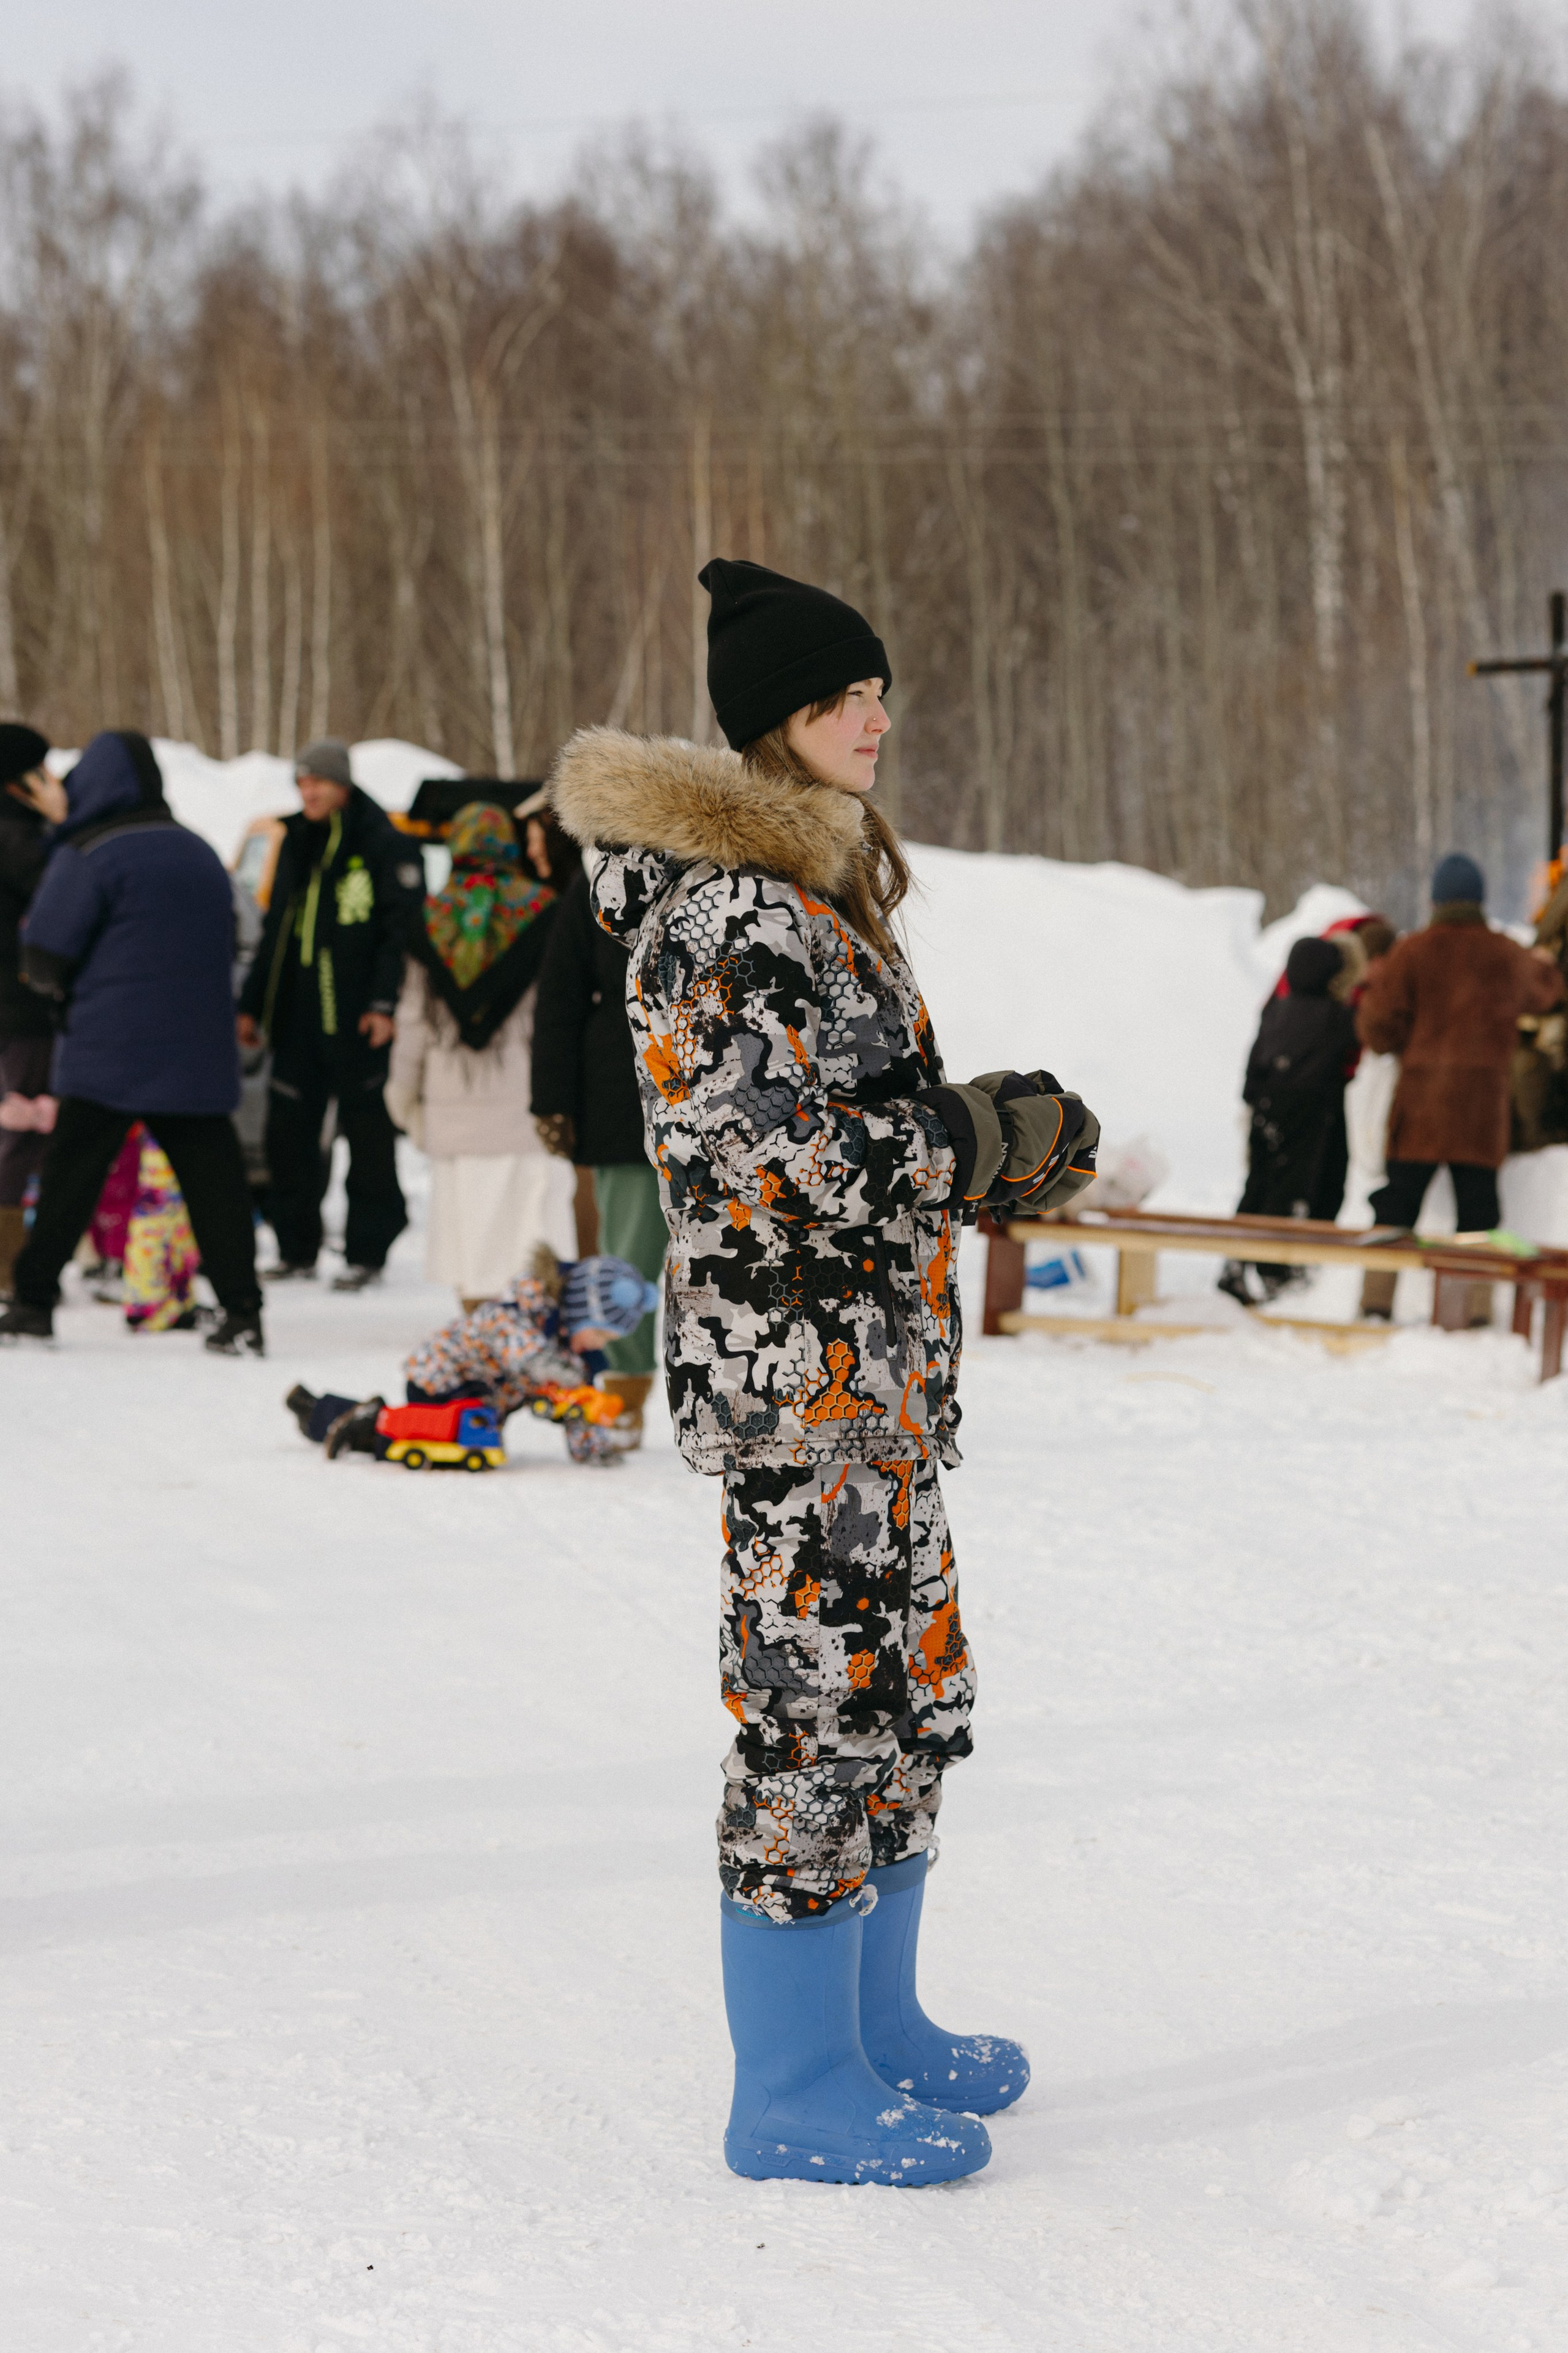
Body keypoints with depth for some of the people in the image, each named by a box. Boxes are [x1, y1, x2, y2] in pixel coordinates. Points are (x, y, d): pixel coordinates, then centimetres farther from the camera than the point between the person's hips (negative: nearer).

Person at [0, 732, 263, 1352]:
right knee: (212, 1178, 4)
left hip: (109, 1047, -5)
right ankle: (241, 1313, -1)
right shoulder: (201, 854, 12)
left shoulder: (89, 857, -7)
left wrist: (60, 988, 13)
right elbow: (225, 945, 21)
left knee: (70, 1176, 5)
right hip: (199, 1056, 5)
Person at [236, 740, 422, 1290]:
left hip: (357, 1017, -6)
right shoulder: (297, 843, 17)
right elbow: (276, 929, 23)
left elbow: (402, 928, -9)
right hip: (299, 1012, 6)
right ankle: (296, 1249, 14)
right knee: (288, 1131, 5)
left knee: (367, 1131, -1)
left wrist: (385, 1003, -17)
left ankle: (366, 1252, 4)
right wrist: (251, 1005, 20)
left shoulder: (383, 843, -4)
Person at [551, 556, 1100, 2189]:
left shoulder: (808, 883, 16)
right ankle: (795, 2096, 5)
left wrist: (1001, 1138, 9)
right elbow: (777, 1149, -21)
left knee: (905, 1692, 17)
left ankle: (871, 2028, 31)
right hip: (798, 1364, -10)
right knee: (818, 1702, -4)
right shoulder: (728, 906, -17)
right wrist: (999, 1139, -14)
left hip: (877, 1363, 10)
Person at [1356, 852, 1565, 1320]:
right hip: (1484, 1099, 1)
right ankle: (1479, 1307, 0)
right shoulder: (1509, 956, 6)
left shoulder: (1412, 952, -4)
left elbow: (1378, 1029, -8)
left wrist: (1377, 986, 14)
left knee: (1398, 1199, 6)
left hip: (1421, 1096, -1)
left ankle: (1376, 1302, 3)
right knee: (1478, 1205, 6)